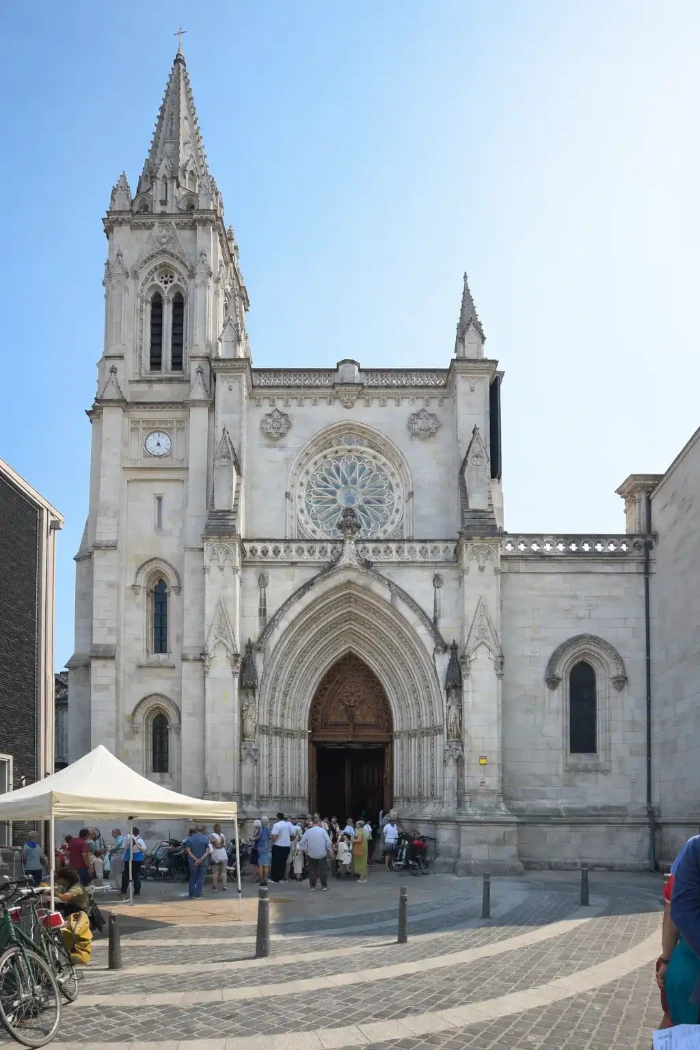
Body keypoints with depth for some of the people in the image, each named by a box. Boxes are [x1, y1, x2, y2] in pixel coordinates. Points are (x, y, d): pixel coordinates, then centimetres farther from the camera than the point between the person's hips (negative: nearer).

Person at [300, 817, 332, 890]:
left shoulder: (308, 831, -4)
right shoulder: (323, 830, -9)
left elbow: (302, 843, -4)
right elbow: (328, 842, -11)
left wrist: (306, 850, 9)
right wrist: (329, 850, 4)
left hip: (311, 854, 1)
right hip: (322, 854, -1)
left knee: (312, 870, 11)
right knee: (323, 870, 9)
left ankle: (312, 886, 10)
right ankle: (324, 886, 8)